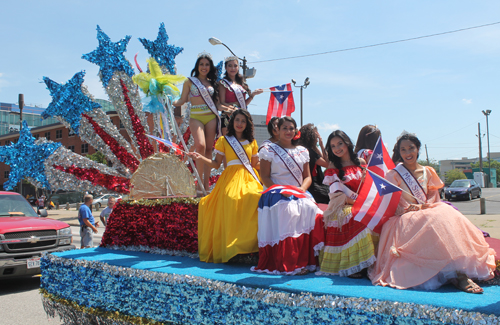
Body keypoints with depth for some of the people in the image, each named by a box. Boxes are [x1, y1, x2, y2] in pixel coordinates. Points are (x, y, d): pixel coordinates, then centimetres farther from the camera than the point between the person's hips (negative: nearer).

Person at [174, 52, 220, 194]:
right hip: (196, 117, -3)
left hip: (211, 117, 3)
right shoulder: (190, 81, 8)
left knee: (209, 148, 0)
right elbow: (182, 100, 4)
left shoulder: (212, 82, 15)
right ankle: (200, 181, -12)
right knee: (200, 146, -22)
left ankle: (206, 184, 5)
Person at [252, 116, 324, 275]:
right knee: (287, 210, -34)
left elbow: (307, 177, 16)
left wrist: (301, 189, -6)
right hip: (276, 195, -4)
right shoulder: (269, 150, 7)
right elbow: (265, 177, 0)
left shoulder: (302, 151, 19)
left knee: (310, 210, -28)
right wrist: (281, 190, -14)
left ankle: (307, 260, -22)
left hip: (299, 194, 4)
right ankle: (289, 265, -30)